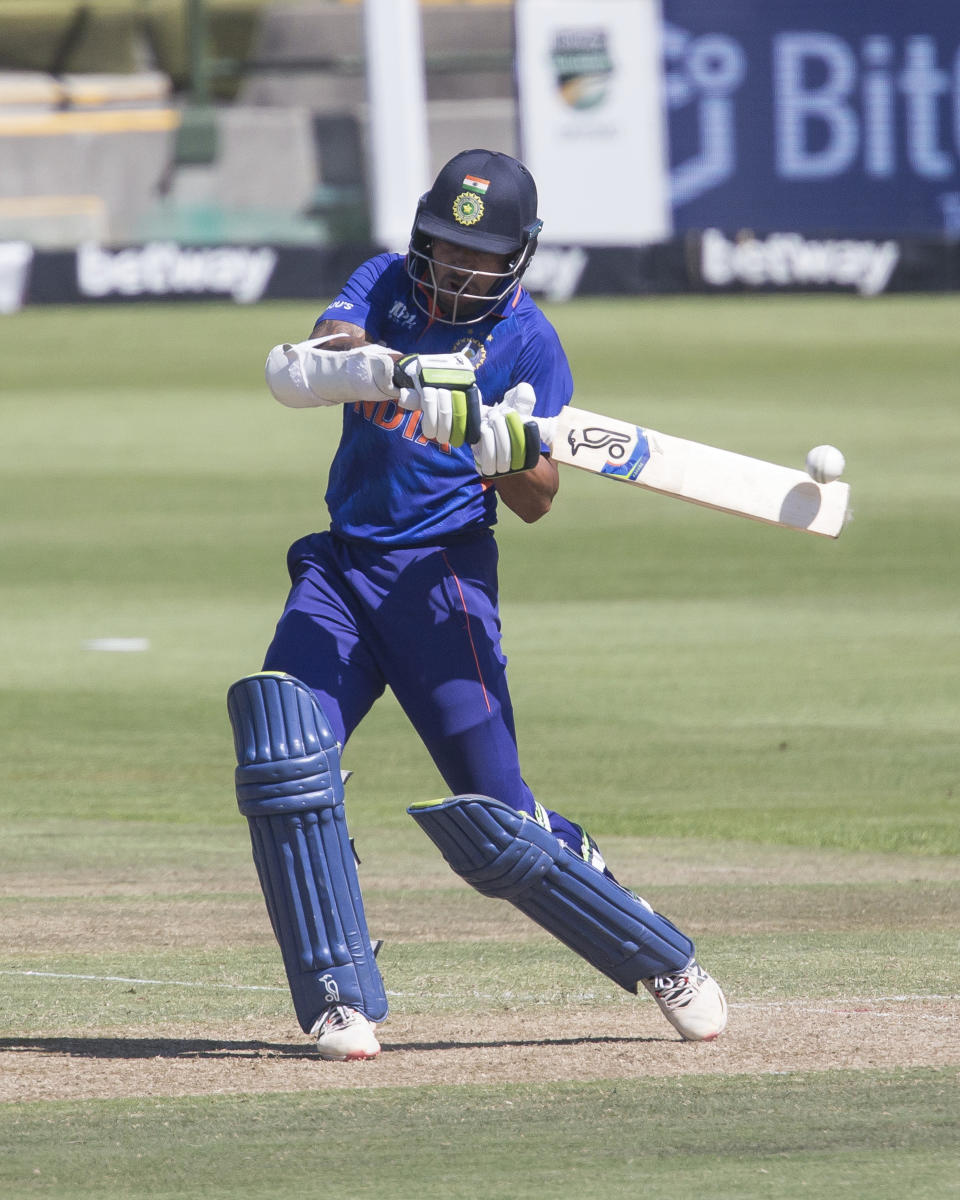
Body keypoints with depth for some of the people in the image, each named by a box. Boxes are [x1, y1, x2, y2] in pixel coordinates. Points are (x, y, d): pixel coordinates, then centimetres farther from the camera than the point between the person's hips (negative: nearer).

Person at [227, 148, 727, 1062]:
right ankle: (340, 1001, -12)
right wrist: (387, 371, -33)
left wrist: (514, 455, -29)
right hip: (339, 568, 4)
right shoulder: (385, 286, 6)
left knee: (495, 822, -6)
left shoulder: (528, 342, -3)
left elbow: (534, 503, -7)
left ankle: (662, 961, 14)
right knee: (284, 762, -18)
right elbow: (293, 370, -13)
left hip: (442, 577, -4)